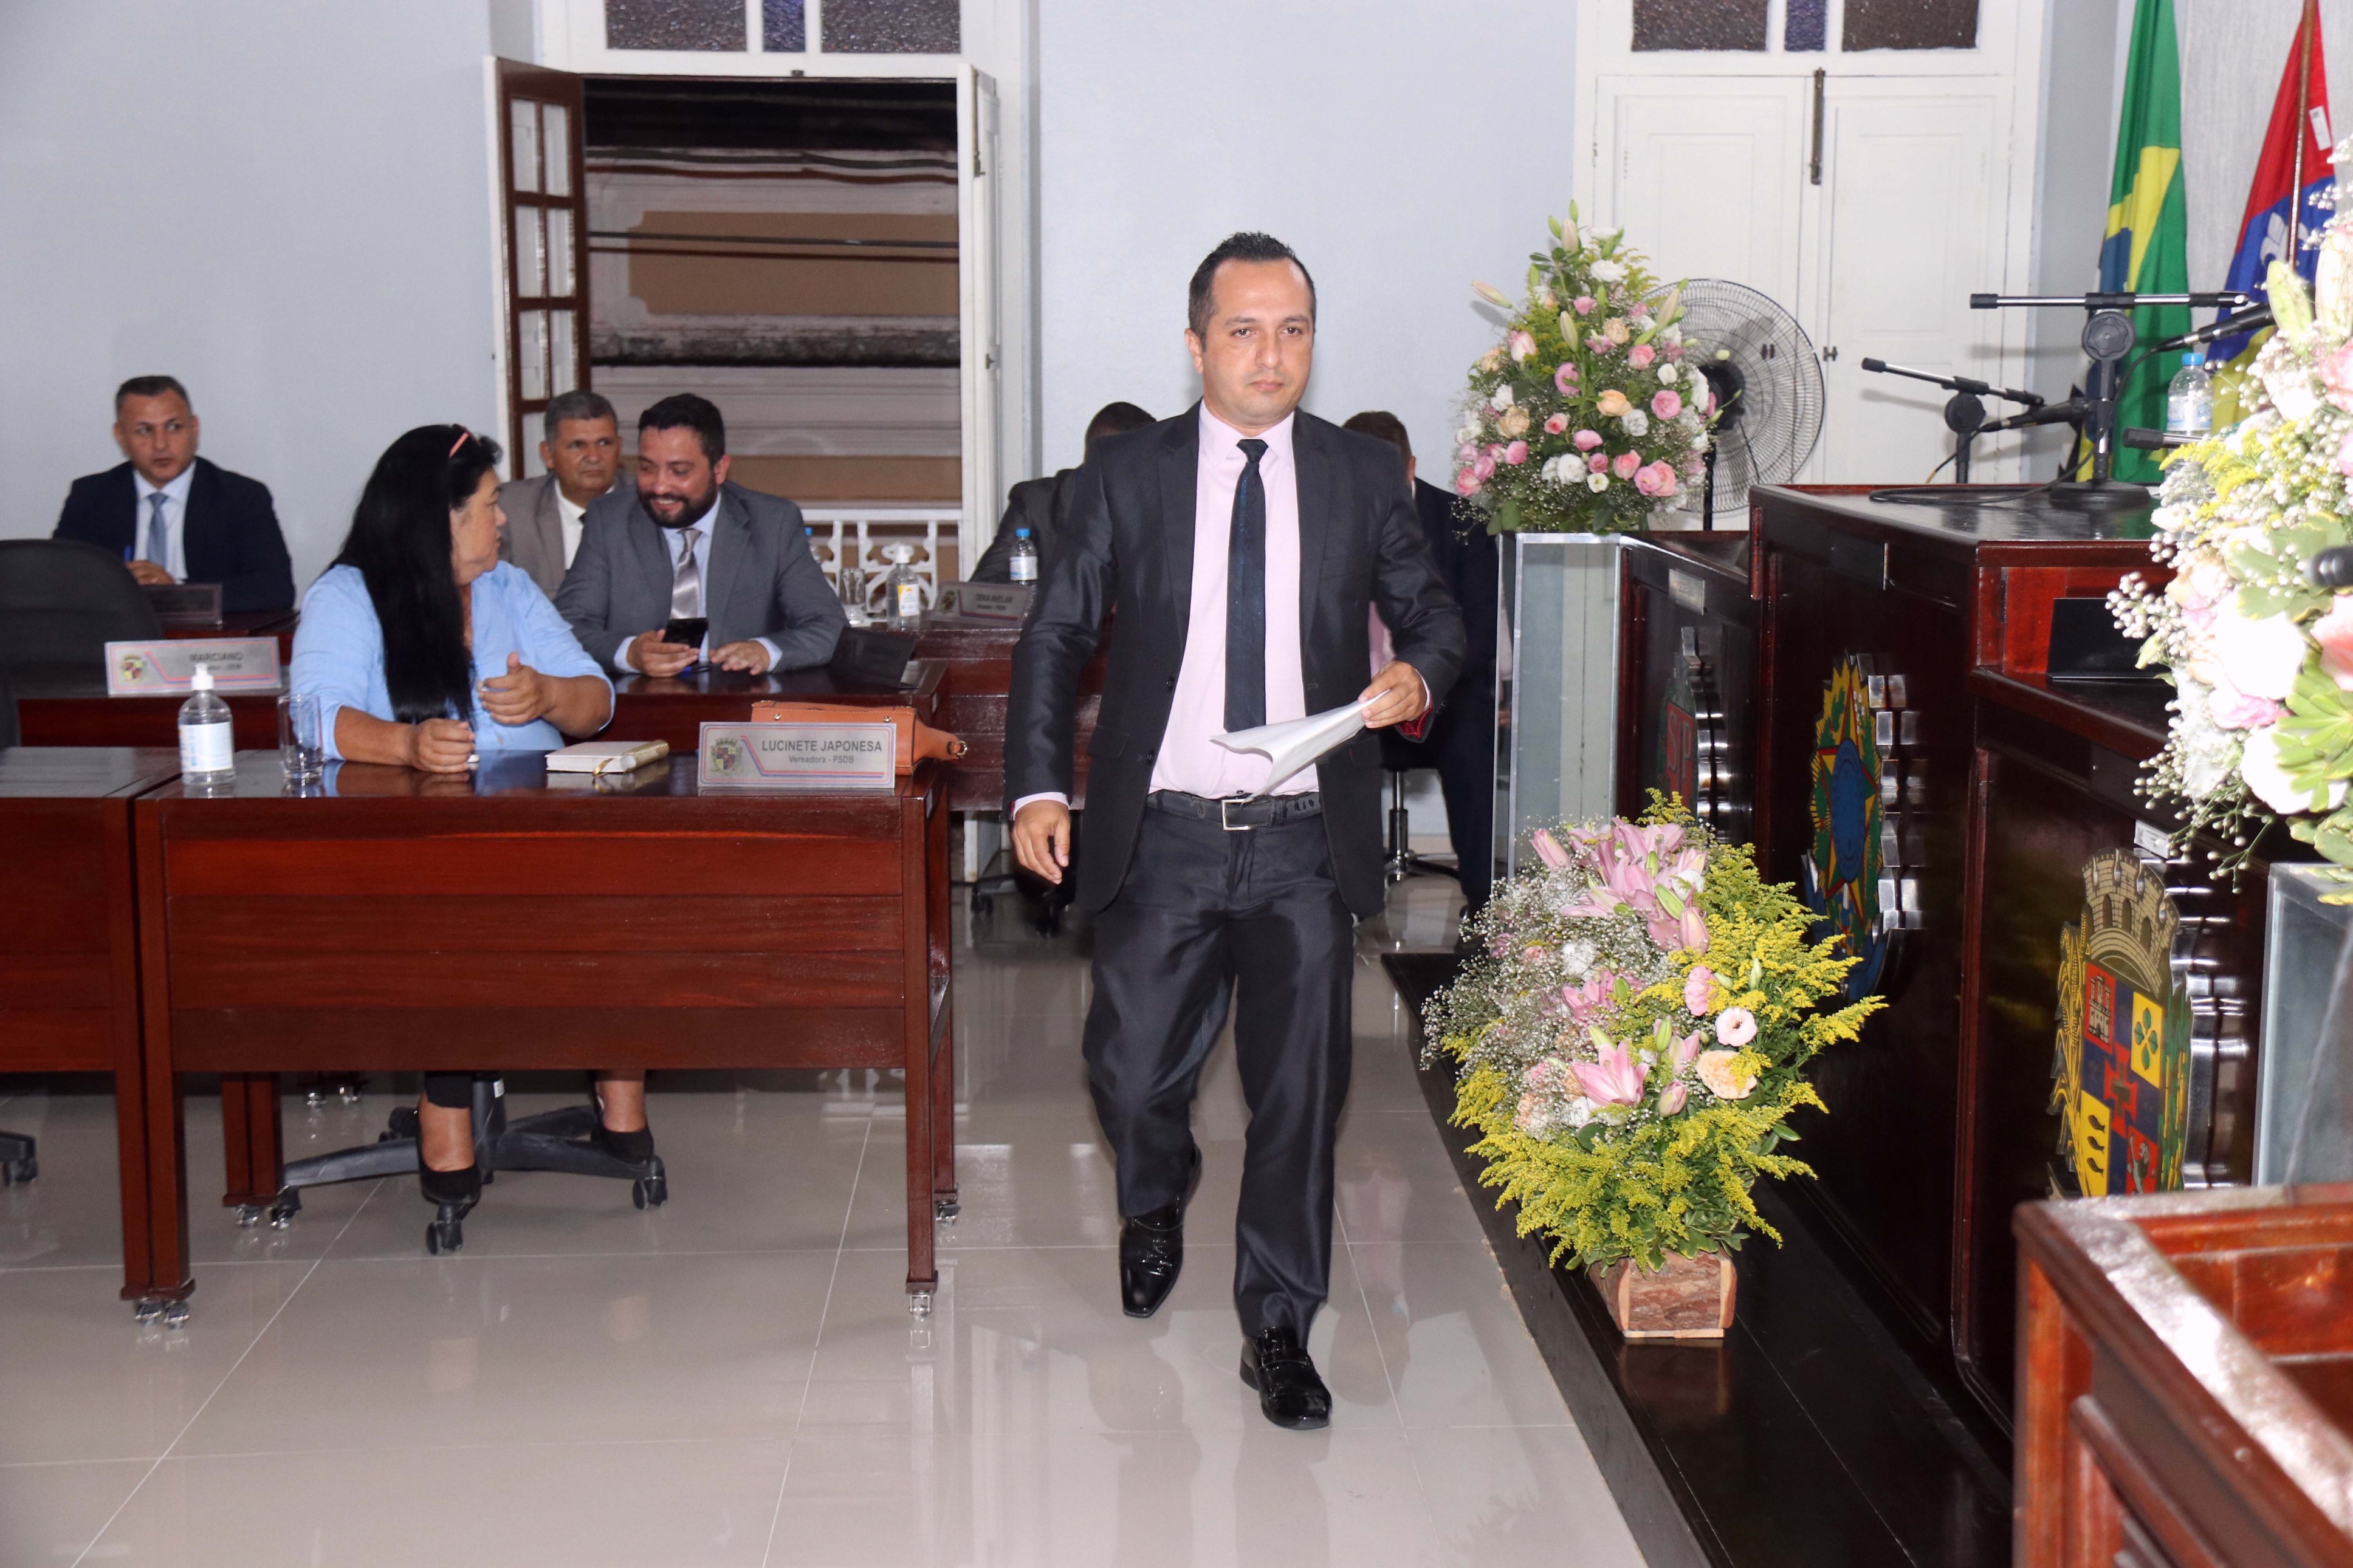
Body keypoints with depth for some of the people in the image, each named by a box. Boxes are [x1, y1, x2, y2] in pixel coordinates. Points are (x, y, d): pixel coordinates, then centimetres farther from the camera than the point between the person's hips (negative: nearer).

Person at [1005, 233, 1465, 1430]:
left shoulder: (1362, 476, 6)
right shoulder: (1126, 475, 3)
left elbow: (1431, 612, 14)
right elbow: (1053, 635, 5)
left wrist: (1419, 676, -10)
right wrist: (1037, 786, -7)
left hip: (1308, 842, 1)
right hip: (1162, 837, 0)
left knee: (1300, 1087, 3)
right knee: (1130, 1074, 5)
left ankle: (1277, 1329, 20)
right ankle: (1158, 1201, 41)